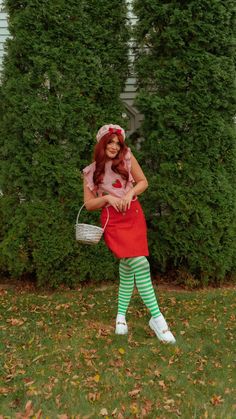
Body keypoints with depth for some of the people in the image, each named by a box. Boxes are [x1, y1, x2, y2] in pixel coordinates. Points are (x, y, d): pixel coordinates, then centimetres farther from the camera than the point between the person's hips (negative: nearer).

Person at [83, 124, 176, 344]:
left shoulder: (127, 157, 5)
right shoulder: (91, 172, 4)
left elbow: (143, 182, 9)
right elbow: (89, 204, 6)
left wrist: (130, 193, -9)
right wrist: (107, 198, -11)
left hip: (134, 216, 3)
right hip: (113, 220, -3)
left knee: (128, 266, 4)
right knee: (140, 264, -19)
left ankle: (121, 314, 22)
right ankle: (157, 318, -16)